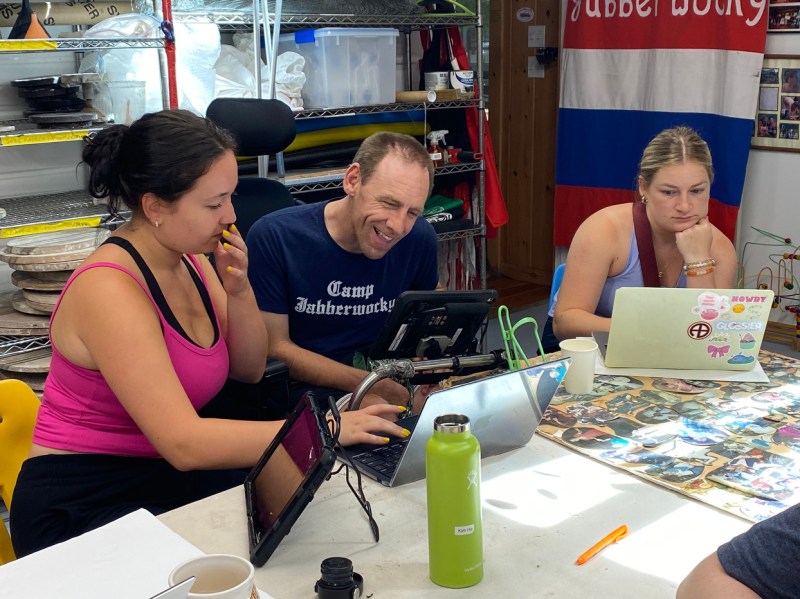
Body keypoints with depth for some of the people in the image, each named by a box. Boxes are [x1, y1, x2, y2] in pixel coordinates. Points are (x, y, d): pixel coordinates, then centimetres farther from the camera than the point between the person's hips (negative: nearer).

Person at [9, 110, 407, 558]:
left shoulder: (191, 261, 2)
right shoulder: (109, 288, -23)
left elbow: (249, 370, 9)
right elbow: (183, 443, -30)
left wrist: (238, 290, -9)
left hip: (167, 477, 7)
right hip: (82, 508, -7)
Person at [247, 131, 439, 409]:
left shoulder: (420, 237, -2)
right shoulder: (273, 237, -14)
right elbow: (274, 348, -12)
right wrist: (371, 386, -21)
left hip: (392, 378, 5)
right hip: (305, 387, -4)